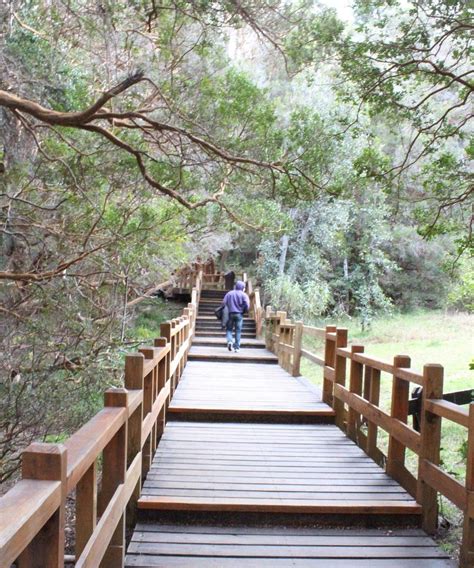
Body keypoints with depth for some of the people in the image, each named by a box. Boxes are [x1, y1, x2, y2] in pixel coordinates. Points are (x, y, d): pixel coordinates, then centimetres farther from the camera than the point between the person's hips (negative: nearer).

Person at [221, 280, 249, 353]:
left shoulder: (229, 294, 8)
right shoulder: (243, 295, 0)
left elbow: (223, 303, -1)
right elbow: (247, 305, -11)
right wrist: (244, 311, 8)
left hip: (230, 314, 1)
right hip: (239, 314, -1)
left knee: (229, 329, 11)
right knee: (238, 331, 5)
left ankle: (229, 341, -16)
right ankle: (237, 347, 4)